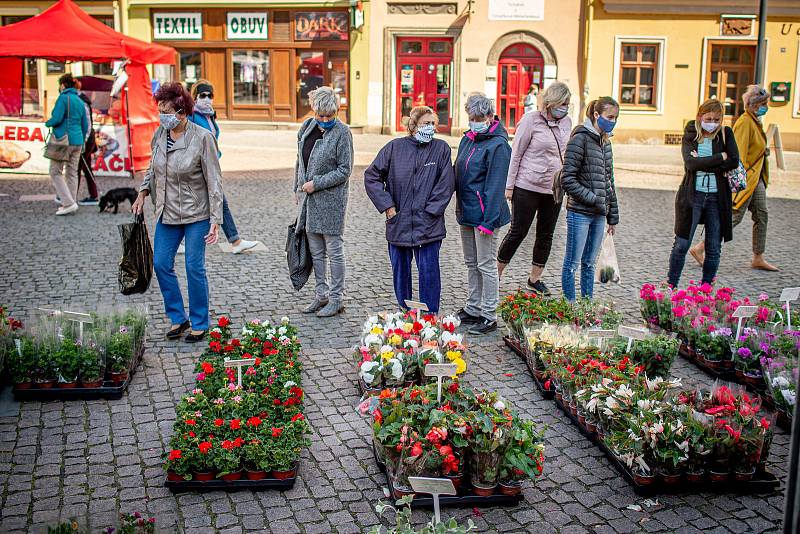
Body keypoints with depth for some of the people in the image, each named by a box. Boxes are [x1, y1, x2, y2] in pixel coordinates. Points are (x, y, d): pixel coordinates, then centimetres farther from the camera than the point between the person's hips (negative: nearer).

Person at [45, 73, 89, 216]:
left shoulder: (63, 98, -9)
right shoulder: (80, 101, 13)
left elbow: (57, 119, -18)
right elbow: (85, 125, 15)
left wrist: (47, 123, 3)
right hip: (77, 141, 7)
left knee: (56, 173, -1)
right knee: (72, 173, 11)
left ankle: (69, 203, -12)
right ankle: (70, 205, 13)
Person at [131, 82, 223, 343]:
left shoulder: (202, 138, -15)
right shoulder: (160, 134, 0)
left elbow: (214, 181, -14)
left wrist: (215, 220, -17)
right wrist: (142, 193, 9)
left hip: (196, 214, -6)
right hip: (167, 213, 6)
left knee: (195, 268, -1)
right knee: (161, 264, 5)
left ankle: (200, 324, 14)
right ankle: (178, 318, 22)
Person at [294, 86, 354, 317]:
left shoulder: (342, 132, -11)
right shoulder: (307, 127, 7)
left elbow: (344, 170, -12)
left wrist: (316, 183, -14)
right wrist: (298, 189, 17)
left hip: (331, 199, -7)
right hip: (309, 199, 7)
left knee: (334, 250, 1)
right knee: (316, 251, 13)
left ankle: (336, 299, 10)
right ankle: (321, 295, 25)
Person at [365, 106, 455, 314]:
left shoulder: (441, 149, 0)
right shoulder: (395, 147, 2)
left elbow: (446, 184, -2)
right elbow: (372, 176, 4)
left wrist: (430, 211, -7)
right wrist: (387, 205, -2)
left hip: (428, 224, -2)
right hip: (398, 222, 2)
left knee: (428, 271, -2)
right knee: (400, 270, 12)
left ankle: (430, 315, 10)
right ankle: (404, 311, 28)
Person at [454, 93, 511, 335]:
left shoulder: (498, 145, -14)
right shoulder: (467, 139, 10)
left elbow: (495, 186, -18)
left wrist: (488, 220, -22)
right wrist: (458, 207, 13)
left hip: (484, 214, -8)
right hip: (466, 212, 8)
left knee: (486, 265, -1)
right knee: (471, 263, 16)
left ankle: (489, 317, 7)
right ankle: (472, 310, 27)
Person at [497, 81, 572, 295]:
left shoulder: (566, 122, 7)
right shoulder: (531, 120, -10)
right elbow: (516, 154, -7)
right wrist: (509, 185, -8)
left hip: (554, 189, 6)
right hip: (527, 187, -6)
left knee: (546, 235, 11)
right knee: (518, 232, 1)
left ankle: (535, 278, 24)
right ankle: (496, 273, 16)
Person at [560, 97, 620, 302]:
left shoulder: (605, 142, 14)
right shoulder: (580, 139, -10)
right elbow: (567, 179, -14)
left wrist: (613, 215, 19)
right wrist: (593, 199, -16)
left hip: (599, 214, 7)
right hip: (580, 213, -7)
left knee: (589, 263, 14)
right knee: (573, 263, 1)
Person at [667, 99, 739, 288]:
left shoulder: (726, 134, 6)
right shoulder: (690, 135, 2)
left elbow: (734, 161, -8)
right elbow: (691, 163, -15)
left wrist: (704, 164, -13)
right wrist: (720, 157, -12)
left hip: (717, 197, 2)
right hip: (692, 195, -2)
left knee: (714, 249, 5)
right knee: (682, 244, -1)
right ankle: (671, 286, 12)